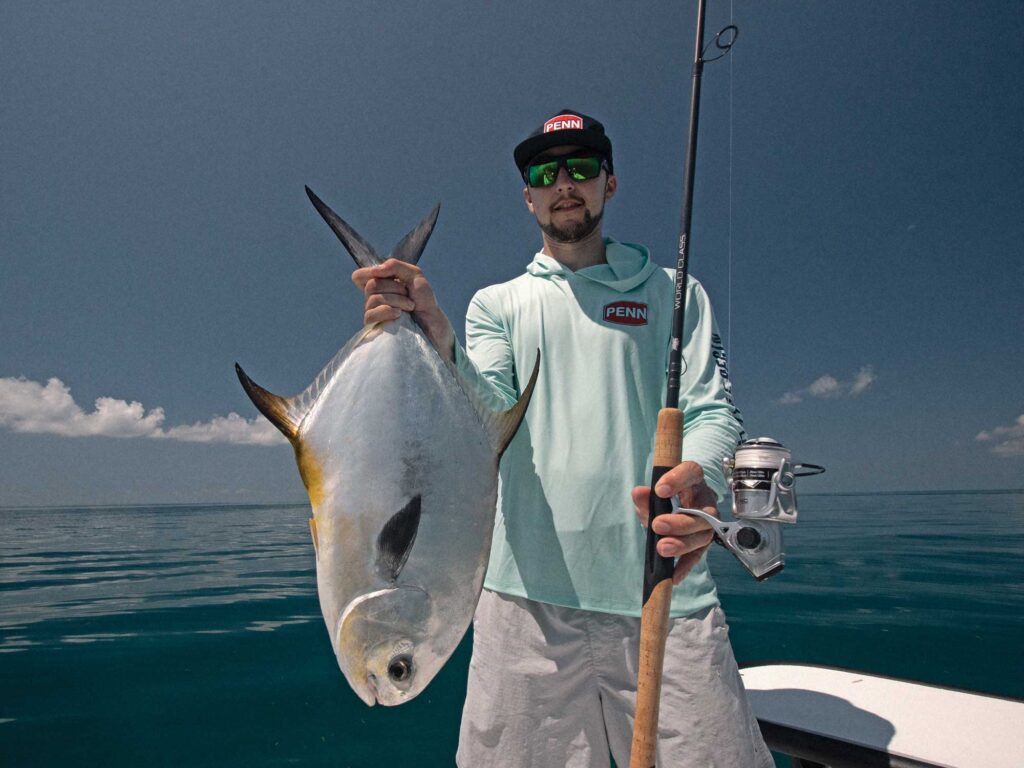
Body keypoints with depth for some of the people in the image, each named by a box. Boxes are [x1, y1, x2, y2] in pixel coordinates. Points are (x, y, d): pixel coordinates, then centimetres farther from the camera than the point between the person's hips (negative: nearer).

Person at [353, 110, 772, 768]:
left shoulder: (675, 293, 12)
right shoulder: (497, 304, 13)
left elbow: (714, 410, 1)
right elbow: (486, 417, -4)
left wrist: (698, 478, -22)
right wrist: (435, 339, -24)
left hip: (665, 591, 0)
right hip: (529, 594, 1)